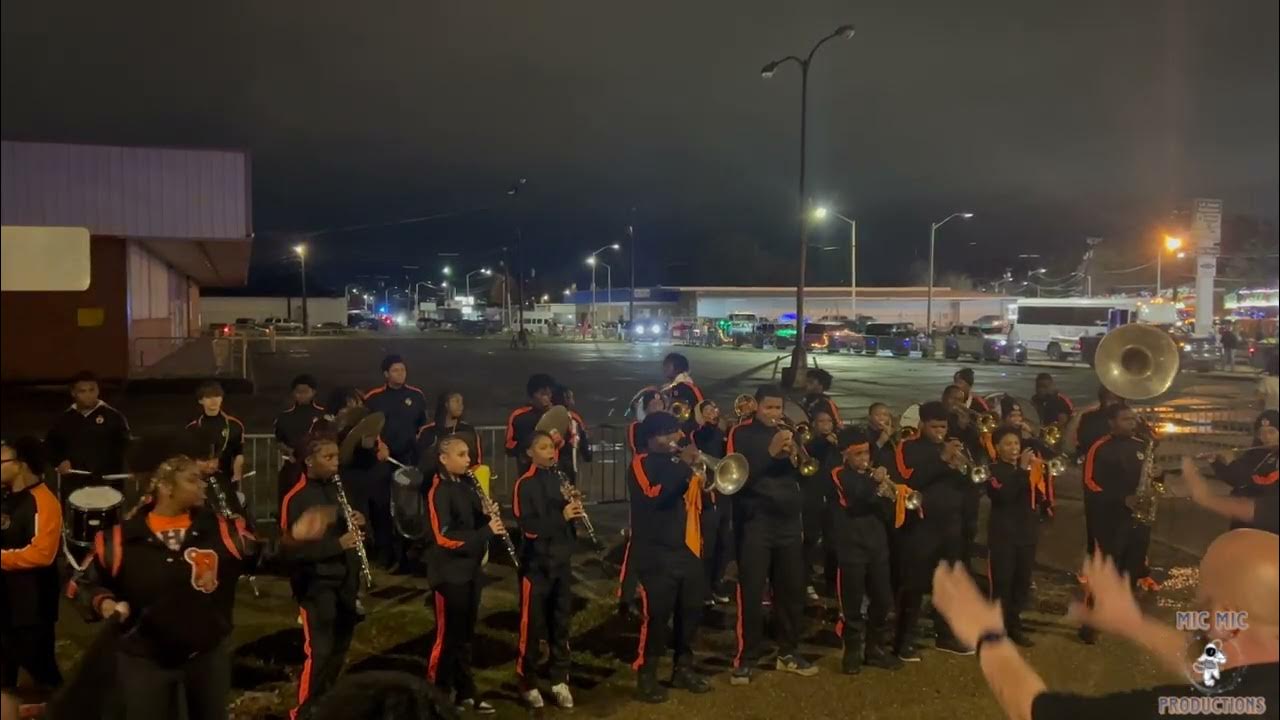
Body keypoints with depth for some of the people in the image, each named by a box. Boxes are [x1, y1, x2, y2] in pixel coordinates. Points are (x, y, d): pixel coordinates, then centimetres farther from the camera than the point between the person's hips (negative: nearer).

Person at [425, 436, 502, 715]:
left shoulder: (466, 485, 9)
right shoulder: (439, 491, -16)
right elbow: (445, 537, -22)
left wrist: (489, 517, -7)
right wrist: (486, 531, -24)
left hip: (470, 569, 8)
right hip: (450, 572, -8)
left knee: (465, 634, 16)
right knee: (448, 636, 0)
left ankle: (465, 692, 26)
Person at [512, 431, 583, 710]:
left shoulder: (560, 478, 9)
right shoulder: (524, 484, -11)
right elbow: (528, 526, -18)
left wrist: (575, 510, -5)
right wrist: (561, 516, -27)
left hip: (562, 561, 6)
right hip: (537, 563, -6)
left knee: (561, 622, 12)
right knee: (532, 624, 3)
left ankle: (559, 680, 24)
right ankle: (527, 683, 16)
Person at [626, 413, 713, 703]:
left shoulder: (680, 463, 18)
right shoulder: (642, 463, -5)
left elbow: (696, 500, 22)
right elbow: (654, 496, -23)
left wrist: (705, 484, 2)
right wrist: (683, 466, -23)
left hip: (688, 549, 7)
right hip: (657, 553, -7)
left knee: (691, 611, 11)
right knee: (656, 614, -7)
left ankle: (683, 668, 25)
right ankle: (646, 676, 4)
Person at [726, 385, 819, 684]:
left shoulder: (787, 433, 14)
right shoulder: (741, 434, -2)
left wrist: (796, 454, -12)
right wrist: (770, 451, -24)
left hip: (789, 522, 5)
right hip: (754, 523, -5)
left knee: (792, 590, 10)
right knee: (752, 593, -5)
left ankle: (788, 653, 23)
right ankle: (745, 658, 5)